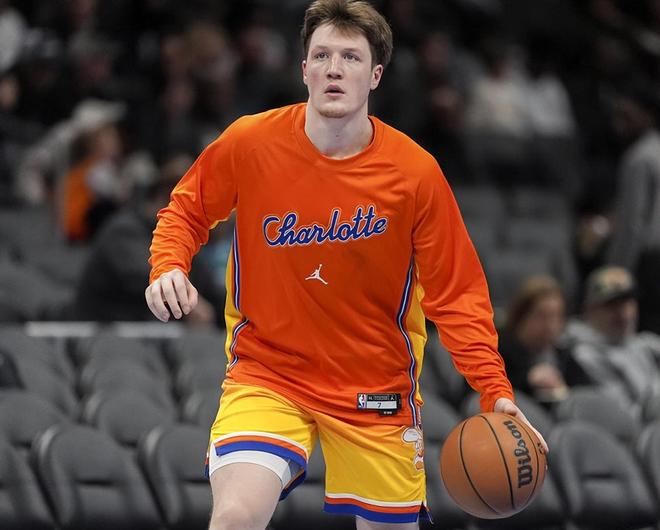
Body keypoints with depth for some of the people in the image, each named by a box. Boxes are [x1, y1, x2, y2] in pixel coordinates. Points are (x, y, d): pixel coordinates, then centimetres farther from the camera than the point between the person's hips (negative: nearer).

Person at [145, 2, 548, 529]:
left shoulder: (416, 172, -10)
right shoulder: (249, 143, -10)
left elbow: (457, 295, -6)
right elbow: (185, 210, 8)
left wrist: (496, 391, -17)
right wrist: (168, 267, -12)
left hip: (376, 386, 1)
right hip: (267, 373, -1)